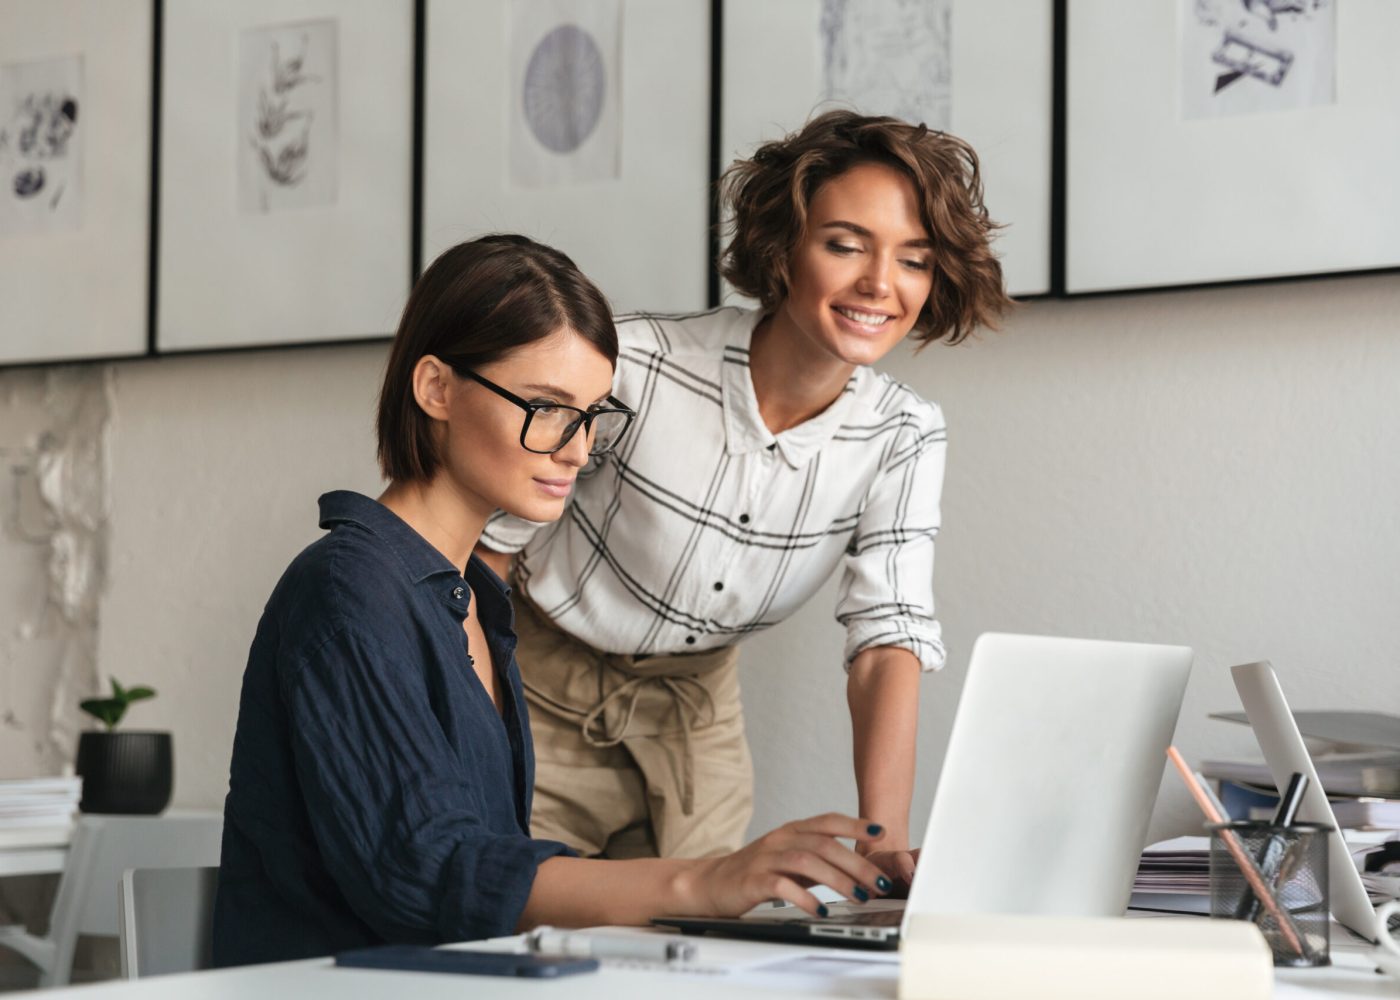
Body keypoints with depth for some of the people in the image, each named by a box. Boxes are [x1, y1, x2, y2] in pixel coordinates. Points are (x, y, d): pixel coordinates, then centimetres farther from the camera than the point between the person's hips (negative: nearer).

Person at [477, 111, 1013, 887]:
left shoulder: (901, 440, -14)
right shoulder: (632, 366, -26)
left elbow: (889, 641, -20)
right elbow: (488, 547, -15)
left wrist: (883, 841, -35)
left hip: (696, 711, 3)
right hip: (543, 693, -3)